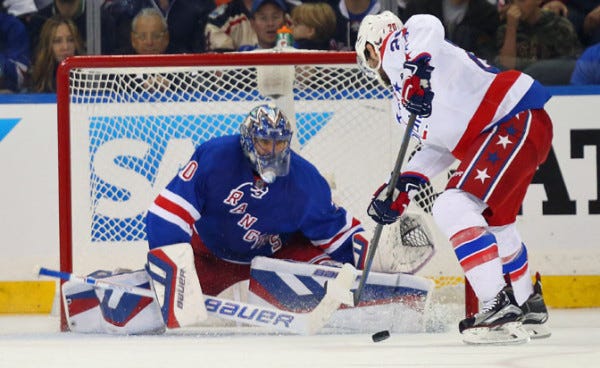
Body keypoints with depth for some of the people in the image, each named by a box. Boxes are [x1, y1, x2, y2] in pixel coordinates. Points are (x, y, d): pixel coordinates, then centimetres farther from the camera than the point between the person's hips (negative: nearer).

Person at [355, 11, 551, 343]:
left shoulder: (396, 49, -2)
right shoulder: (405, 93, 26)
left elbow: (425, 26, -25)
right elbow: (441, 146, 25)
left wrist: (416, 69, -38)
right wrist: (403, 186, 19)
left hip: (514, 124, -11)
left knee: (453, 209, -19)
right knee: (494, 220, 29)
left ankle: (499, 307, -27)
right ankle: (529, 307, 45)